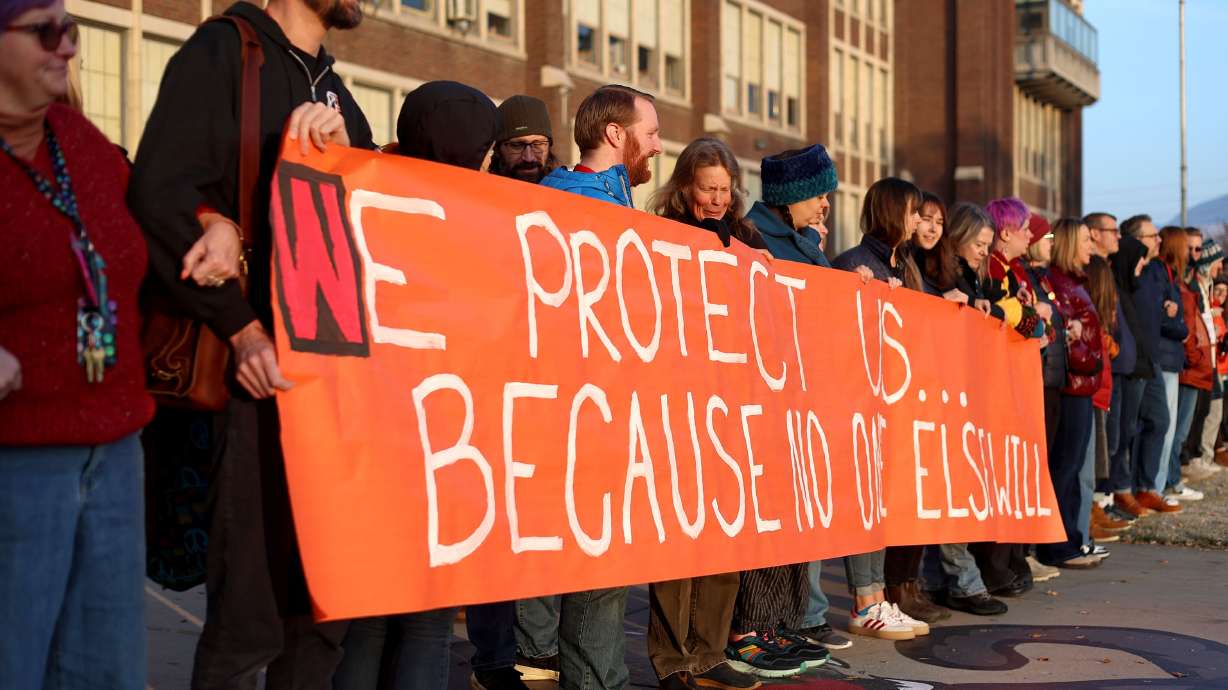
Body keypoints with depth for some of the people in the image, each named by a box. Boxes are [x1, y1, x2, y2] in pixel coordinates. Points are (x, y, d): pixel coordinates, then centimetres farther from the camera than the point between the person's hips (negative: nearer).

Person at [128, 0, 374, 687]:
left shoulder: (337, 94, 21)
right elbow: (158, 193, -11)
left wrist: (340, 142, -8)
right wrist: (242, 327, -14)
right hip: (262, 368, -7)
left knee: (325, 606, 8)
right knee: (248, 617, -5)